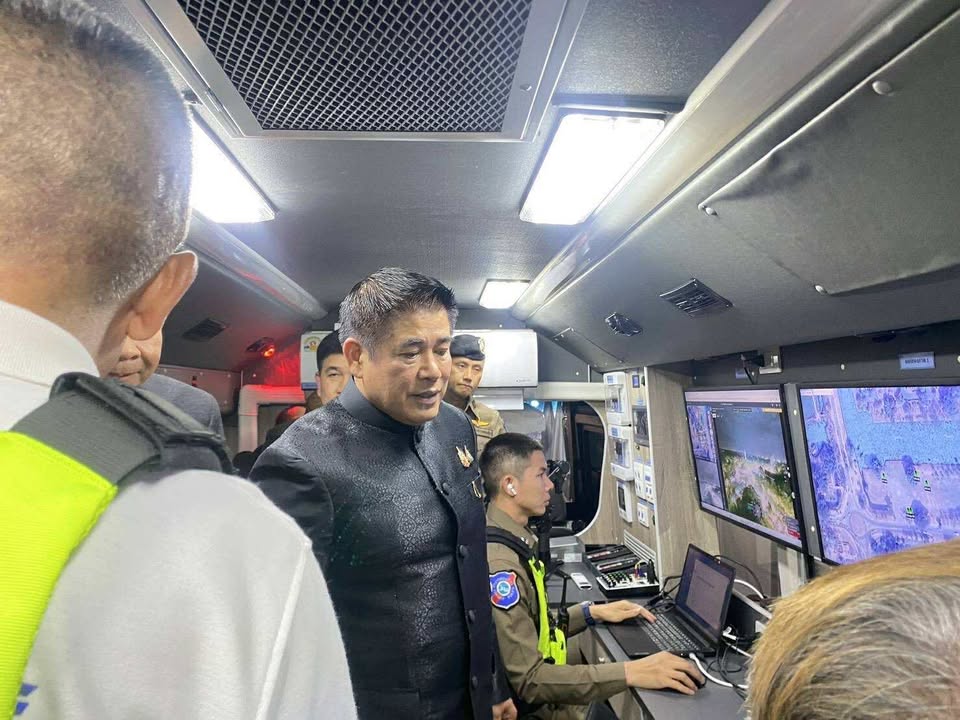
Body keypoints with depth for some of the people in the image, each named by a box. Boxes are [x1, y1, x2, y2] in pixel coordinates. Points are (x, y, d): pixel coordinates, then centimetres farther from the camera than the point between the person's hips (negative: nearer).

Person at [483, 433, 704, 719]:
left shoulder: (512, 541, 3)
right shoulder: (499, 563, -27)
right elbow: (528, 679, -26)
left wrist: (592, 612, 2)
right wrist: (630, 673, -26)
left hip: (544, 696, 8)